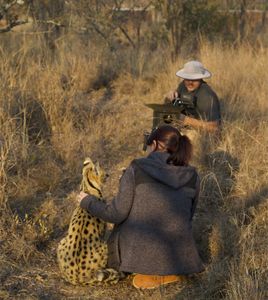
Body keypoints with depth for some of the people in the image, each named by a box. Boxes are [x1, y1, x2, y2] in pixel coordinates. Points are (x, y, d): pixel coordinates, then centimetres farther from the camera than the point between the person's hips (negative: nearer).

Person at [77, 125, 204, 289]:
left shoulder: (136, 169, -10)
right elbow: (187, 217, 11)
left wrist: (88, 202, 12)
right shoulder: (192, 176, 0)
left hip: (142, 254, -3)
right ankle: (173, 272, 9)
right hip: (179, 256, 3)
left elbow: (117, 213, -6)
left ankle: (150, 274, 7)